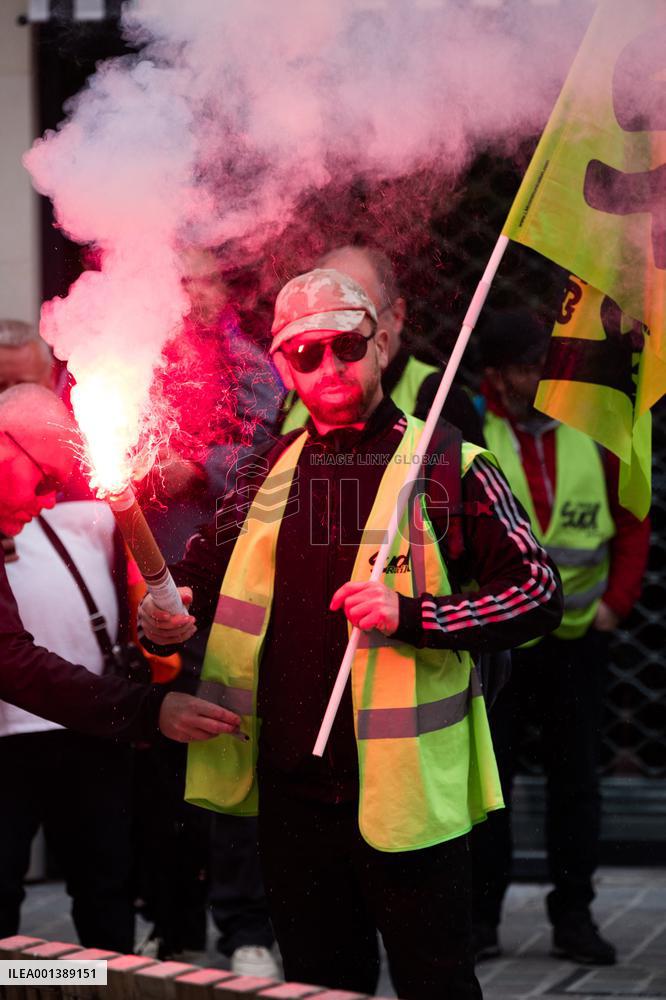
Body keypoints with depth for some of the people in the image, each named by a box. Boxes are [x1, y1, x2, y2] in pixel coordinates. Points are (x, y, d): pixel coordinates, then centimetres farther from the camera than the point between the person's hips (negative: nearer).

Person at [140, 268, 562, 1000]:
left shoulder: (445, 465, -6)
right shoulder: (269, 472, 9)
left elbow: (538, 595, -8)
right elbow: (203, 569, 19)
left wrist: (410, 614, -20)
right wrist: (165, 614, -4)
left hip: (403, 793, -5)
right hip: (292, 790, 5)